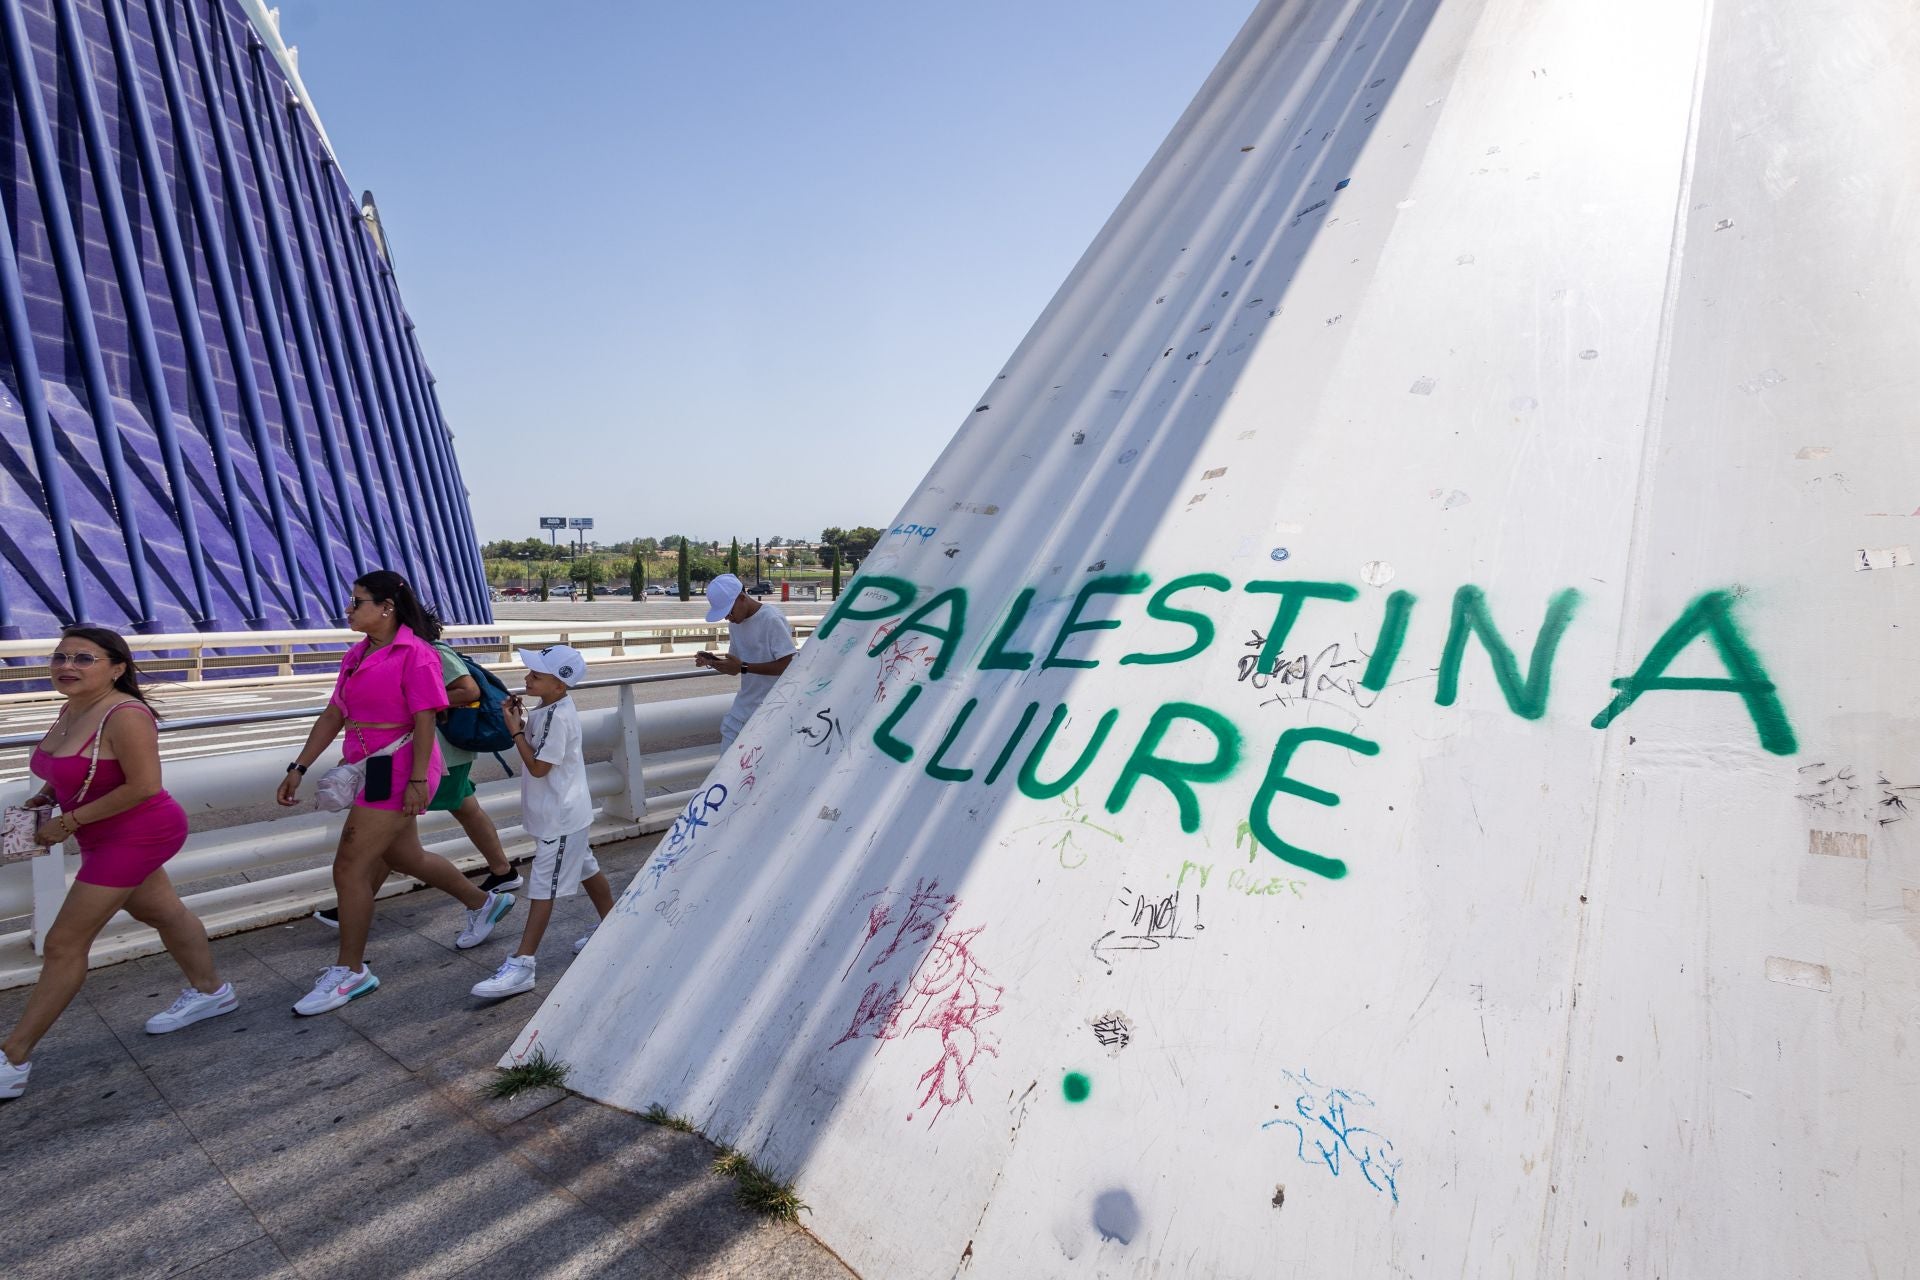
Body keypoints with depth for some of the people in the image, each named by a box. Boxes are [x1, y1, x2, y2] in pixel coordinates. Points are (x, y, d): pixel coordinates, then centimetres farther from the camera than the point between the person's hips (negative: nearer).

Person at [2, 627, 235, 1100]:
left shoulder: (125, 715, -26)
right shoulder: (71, 709, 1)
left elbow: (144, 786, -28)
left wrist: (68, 822, -21)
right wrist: (45, 797, 1)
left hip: (134, 836, -10)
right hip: (113, 837, 10)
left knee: (64, 944, -2)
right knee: (161, 912, 22)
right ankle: (209, 991, 39)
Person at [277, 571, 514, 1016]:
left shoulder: (415, 654, -15)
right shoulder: (356, 655, 11)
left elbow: (425, 720, -18)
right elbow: (333, 716, 12)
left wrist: (417, 780, -20)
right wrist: (298, 768, 8)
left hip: (397, 772, -9)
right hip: (372, 772, 9)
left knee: (349, 869, -4)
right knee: (405, 856, 20)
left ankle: (350, 971, 13)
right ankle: (483, 903, 39)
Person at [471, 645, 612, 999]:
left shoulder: (557, 717, -25)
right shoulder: (549, 709, 4)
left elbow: (537, 767, -23)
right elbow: (536, 738, 16)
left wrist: (515, 730, -17)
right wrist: (520, 717, -1)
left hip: (561, 817, -10)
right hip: (563, 813, 10)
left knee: (543, 887, -4)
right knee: (586, 870, 21)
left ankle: (520, 965, 1)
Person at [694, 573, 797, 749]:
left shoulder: (772, 620, -16)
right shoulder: (735, 622, 8)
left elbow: (787, 665, -20)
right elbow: (734, 667, 13)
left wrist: (743, 667, -24)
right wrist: (712, 661, -7)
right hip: (742, 707, 7)